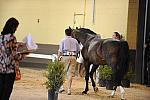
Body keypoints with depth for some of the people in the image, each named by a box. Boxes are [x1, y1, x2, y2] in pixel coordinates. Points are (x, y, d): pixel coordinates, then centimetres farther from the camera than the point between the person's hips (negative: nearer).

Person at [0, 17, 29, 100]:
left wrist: (17, 45, 25)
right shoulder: (11, 37, -16)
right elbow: (14, 55, -16)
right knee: (7, 89, 3)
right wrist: (24, 54, 1)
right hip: (10, 68, -6)